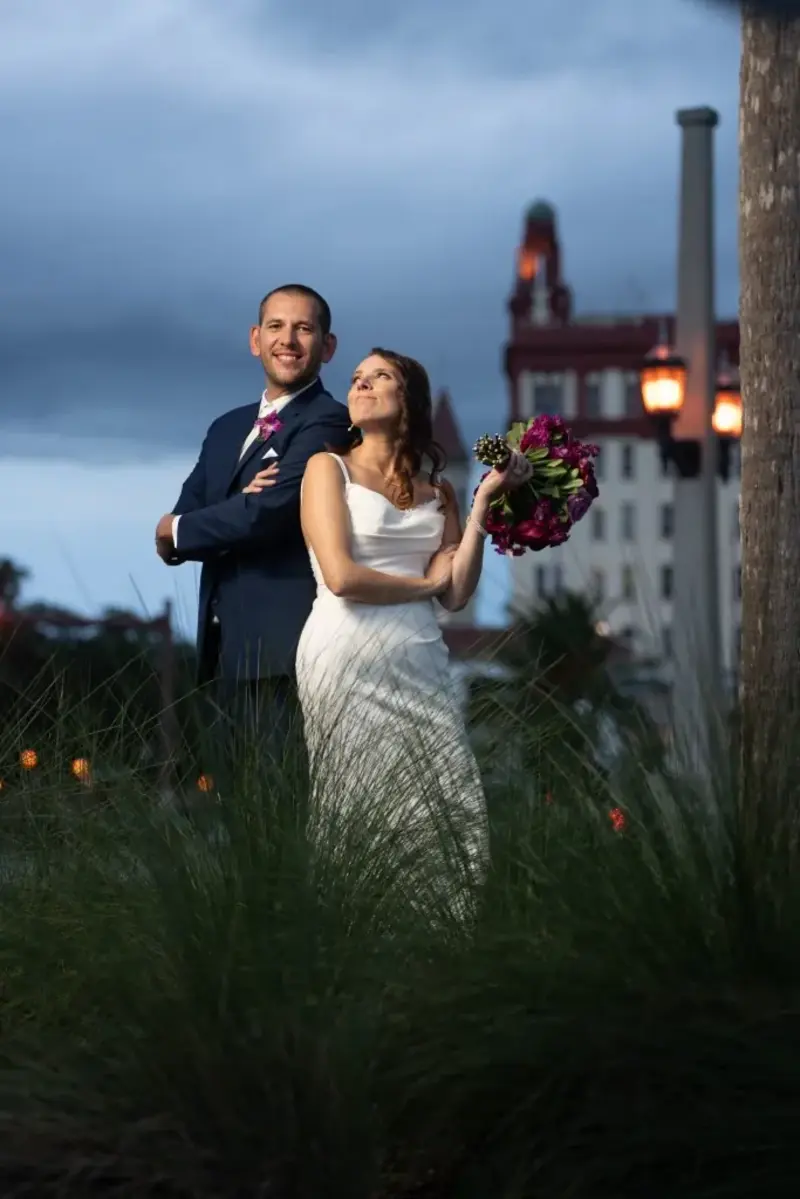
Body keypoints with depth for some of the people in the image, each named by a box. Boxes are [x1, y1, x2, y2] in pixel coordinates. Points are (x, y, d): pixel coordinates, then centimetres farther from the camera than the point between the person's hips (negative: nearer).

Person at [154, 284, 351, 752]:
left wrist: (177, 530, -2)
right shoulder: (228, 428, 18)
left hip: (283, 643, -8)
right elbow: (178, 527, 10)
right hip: (227, 642, 8)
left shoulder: (328, 420, -7)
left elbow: (271, 512, -19)